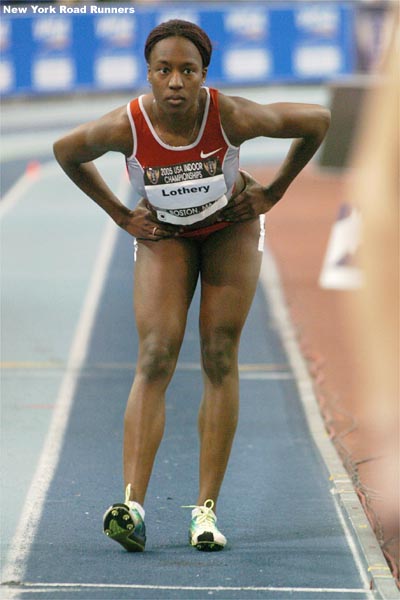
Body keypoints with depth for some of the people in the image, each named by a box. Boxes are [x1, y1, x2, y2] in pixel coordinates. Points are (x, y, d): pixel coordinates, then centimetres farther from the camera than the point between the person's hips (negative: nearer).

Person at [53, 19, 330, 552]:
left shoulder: (233, 117, -32)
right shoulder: (127, 127, -30)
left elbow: (318, 121, -15)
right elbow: (67, 152, -7)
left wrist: (272, 192, -8)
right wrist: (120, 215, -4)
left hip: (231, 229, 0)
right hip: (164, 235, 0)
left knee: (220, 360, -5)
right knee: (155, 359, -15)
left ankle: (207, 509, -1)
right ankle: (133, 505, -24)